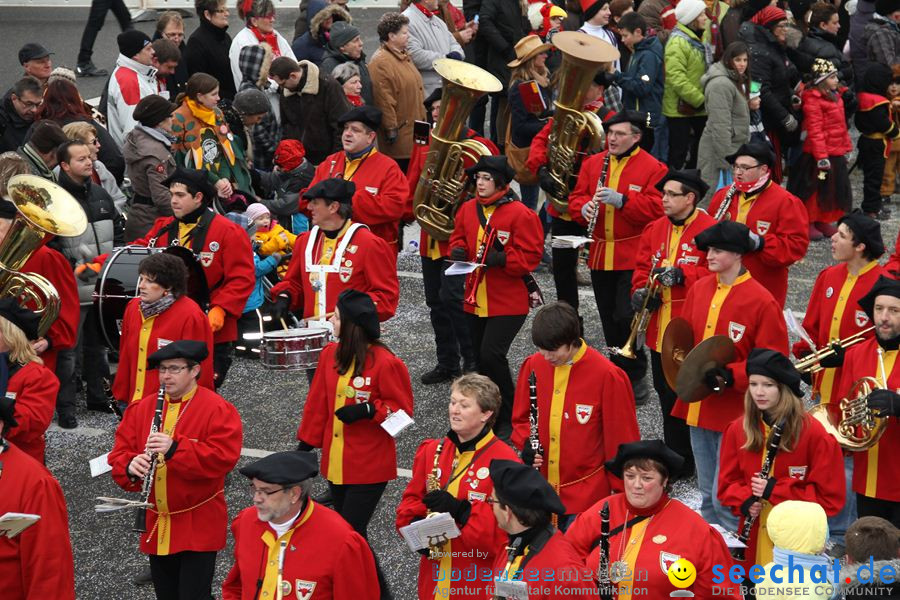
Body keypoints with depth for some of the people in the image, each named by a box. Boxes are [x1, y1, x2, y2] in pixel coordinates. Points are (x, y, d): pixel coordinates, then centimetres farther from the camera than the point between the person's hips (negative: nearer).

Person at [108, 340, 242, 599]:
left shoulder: (218, 410, -9)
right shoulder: (142, 408, 8)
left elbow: (223, 457, -21)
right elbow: (119, 452, 6)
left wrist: (175, 448, -32)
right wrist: (130, 466, -18)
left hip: (199, 528, -6)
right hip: (156, 527, 6)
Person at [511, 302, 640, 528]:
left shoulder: (607, 375, -13)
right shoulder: (533, 366, 0)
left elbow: (623, 438, -6)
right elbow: (521, 418, 14)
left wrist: (621, 491, -3)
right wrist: (526, 444, -6)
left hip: (585, 496, -4)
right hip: (539, 492, 4)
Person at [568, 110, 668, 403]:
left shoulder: (652, 168, -6)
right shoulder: (593, 163, 10)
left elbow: (656, 207, -13)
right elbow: (577, 196, 13)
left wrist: (621, 200, -23)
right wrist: (584, 207, -10)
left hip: (633, 257, -6)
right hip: (599, 255, 6)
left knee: (626, 316, -12)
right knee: (609, 318, 12)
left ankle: (636, 377, 2)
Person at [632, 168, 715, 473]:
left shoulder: (710, 230, -10)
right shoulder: (655, 229, 12)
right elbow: (642, 266, 17)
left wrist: (681, 275, -23)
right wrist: (641, 290, -2)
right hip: (659, 329, 7)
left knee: (681, 394, -5)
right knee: (664, 391, 14)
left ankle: (682, 459, 5)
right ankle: (673, 452, 26)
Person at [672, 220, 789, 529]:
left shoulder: (761, 301, -14)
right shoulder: (699, 289, 5)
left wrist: (730, 376, -23)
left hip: (735, 409, -6)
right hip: (697, 405, 6)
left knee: (724, 499, -7)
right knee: (706, 494, 19)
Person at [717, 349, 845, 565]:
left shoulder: (813, 433, -11)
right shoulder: (738, 429, 2)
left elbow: (831, 497, -11)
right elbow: (727, 484, 11)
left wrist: (775, 491, -18)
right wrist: (744, 501, -12)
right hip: (753, 540, 4)